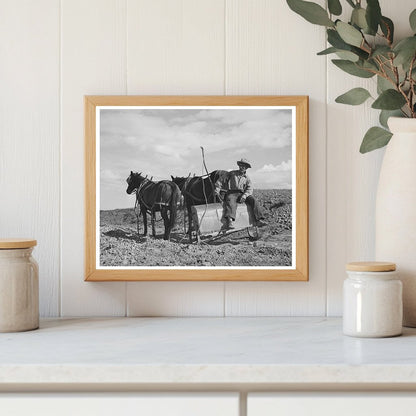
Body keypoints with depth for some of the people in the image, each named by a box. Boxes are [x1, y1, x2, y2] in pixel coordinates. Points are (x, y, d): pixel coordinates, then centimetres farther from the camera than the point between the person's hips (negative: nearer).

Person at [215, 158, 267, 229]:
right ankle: (229, 220, -62)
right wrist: (217, 189, 5)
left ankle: (259, 220, -35)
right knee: (231, 202, -37)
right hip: (231, 193, -3)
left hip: (242, 194, 3)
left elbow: (249, 189, 6)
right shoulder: (232, 174, 18)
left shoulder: (247, 179, 20)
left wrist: (245, 195, -15)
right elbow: (221, 180, 20)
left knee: (253, 200, -25)